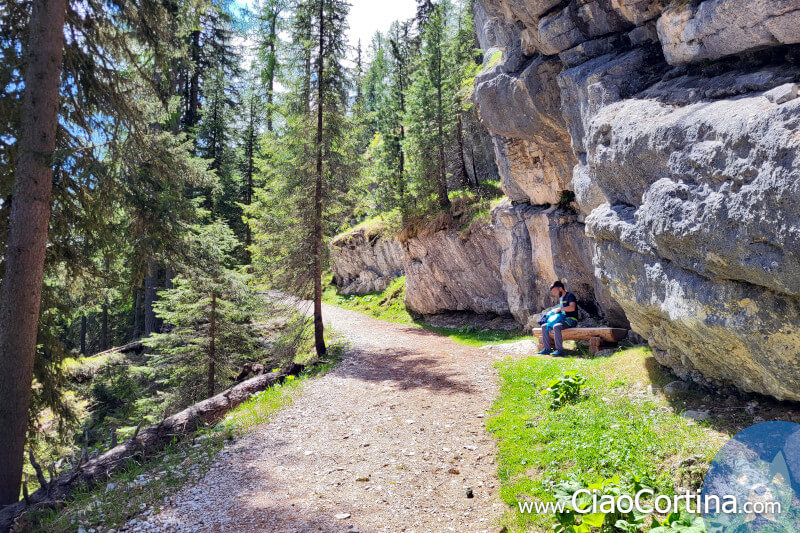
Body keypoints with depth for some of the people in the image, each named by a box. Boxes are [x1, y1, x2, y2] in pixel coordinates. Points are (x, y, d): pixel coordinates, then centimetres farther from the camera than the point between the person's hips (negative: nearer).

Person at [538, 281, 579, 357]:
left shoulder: (570, 295, -8)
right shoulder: (561, 298, 19)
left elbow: (572, 308, -24)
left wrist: (560, 308, -19)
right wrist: (554, 311, 12)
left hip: (571, 320, -9)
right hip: (563, 319, 9)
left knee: (556, 327, -36)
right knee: (544, 326, -3)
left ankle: (560, 350, -33)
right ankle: (547, 348, -8)